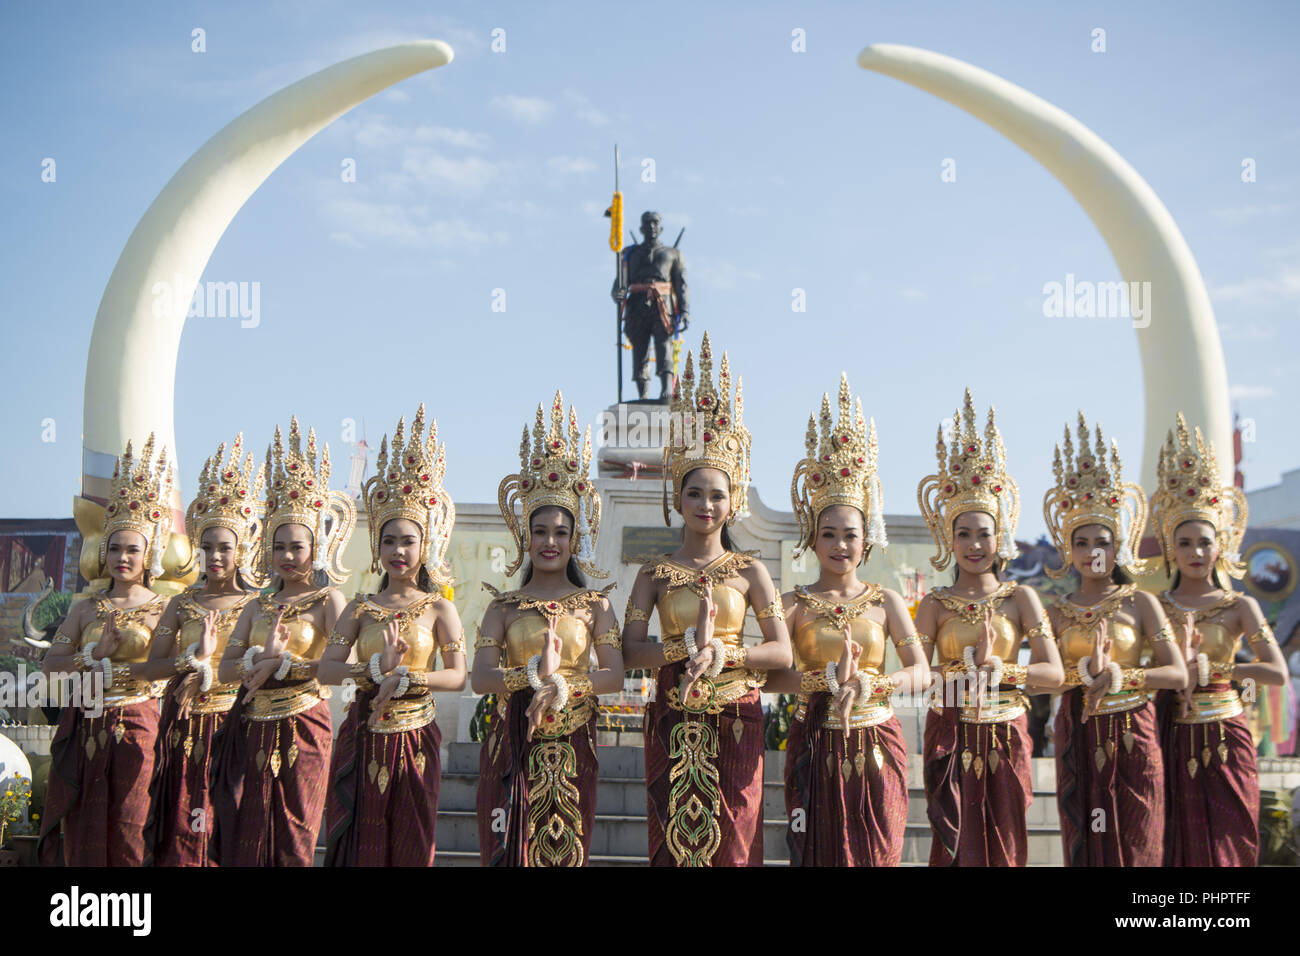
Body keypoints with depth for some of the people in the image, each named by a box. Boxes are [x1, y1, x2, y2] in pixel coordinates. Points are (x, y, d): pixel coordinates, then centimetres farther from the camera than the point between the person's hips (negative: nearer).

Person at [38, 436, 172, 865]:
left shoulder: (165, 610, 0)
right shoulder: (86, 609, 11)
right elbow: (50, 664, 4)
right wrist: (97, 653, -10)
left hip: (136, 726, -4)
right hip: (85, 730, 4)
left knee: (129, 837, -2)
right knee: (83, 834, 7)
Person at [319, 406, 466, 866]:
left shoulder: (437, 607, 1)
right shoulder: (361, 607, 6)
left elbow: (457, 675, -7)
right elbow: (325, 668, -3)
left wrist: (404, 679, -16)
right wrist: (376, 669, -17)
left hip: (414, 738, -1)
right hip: (363, 737, 2)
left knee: (410, 843, 4)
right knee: (357, 841, 3)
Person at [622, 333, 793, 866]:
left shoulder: (749, 571, 4)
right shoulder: (654, 574, 5)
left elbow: (782, 652, -2)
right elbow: (630, 651, -5)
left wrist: (724, 652, -16)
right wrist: (689, 646, -18)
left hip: (735, 722, 0)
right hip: (673, 723, 0)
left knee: (733, 838, 0)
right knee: (675, 838, 1)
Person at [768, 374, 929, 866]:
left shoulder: (886, 601, 6)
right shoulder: (794, 603, 2)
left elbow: (921, 673, -5)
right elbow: (767, 673, -12)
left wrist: (867, 683, -22)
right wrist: (828, 681, -24)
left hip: (876, 750, 1)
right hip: (815, 749, -1)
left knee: (875, 853, 3)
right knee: (818, 854, 1)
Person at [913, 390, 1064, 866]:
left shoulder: (1020, 598, 3)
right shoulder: (934, 604, 2)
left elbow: (1053, 672, -6)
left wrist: (994, 669, -15)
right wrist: (974, 665, -18)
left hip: (1005, 738, 1)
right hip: (951, 737, -1)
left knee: (1005, 843, 5)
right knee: (956, 844, -1)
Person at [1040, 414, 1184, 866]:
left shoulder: (1140, 603, 1)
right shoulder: (1056, 611, 6)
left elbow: (1178, 674, -6)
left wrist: (1120, 675, -16)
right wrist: (1086, 672, -21)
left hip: (1132, 736, -1)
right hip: (1079, 739, 1)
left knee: (1136, 842, 1)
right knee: (1085, 842, 4)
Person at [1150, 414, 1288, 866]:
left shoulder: (1240, 606, 2)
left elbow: (1277, 672, -10)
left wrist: (1212, 669, -12)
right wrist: (1182, 670, -20)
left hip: (1226, 740, 0)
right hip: (1174, 739, 1)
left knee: (1229, 841, 2)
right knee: (1182, 843, 4)